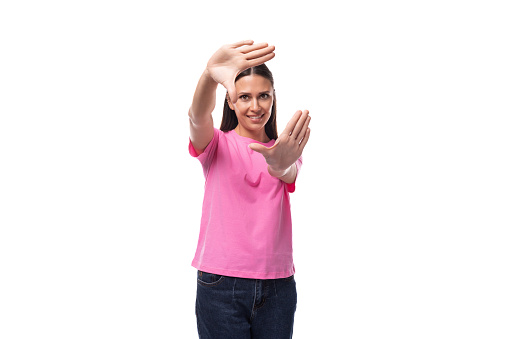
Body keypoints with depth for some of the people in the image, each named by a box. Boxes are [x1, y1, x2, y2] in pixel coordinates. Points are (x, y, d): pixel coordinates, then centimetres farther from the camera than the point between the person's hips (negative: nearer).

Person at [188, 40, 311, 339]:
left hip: (278, 285, 2)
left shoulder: (286, 149, 10)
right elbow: (198, 115, -20)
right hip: (221, 284, -2)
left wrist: (280, 165, -40)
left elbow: (290, 174, -14)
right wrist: (211, 74, -43)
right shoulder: (218, 144, 2)